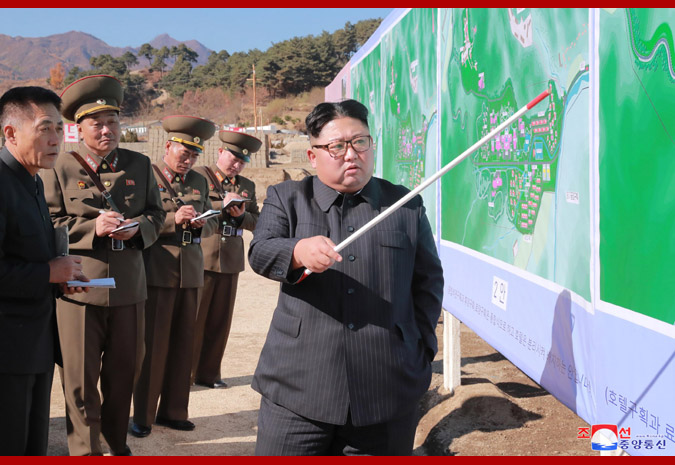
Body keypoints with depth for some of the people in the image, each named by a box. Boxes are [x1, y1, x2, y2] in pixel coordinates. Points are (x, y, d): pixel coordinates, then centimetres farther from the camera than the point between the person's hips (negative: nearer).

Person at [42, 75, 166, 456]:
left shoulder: (140, 165, 8)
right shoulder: (62, 169, -2)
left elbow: (156, 214, 13)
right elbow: (49, 224, -3)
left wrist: (138, 226, -10)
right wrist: (92, 227, -19)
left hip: (129, 288, 4)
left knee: (124, 373, 15)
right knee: (81, 377, 3)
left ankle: (118, 444, 34)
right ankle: (85, 451, 17)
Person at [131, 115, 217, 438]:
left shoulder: (199, 182, 15)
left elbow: (211, 223, 18)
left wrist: (201, 225, -5)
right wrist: (173, 219, -19)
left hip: (191, 273, 5)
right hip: (157, 271, -5)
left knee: (183, 344, 8)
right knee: (153, 344, -2)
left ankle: (173, 411, 19)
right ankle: (143, 416, 9)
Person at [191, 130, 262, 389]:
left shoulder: (247, 186, 15)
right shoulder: (198, 175, 1)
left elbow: (256, 221, 13)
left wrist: (242, 215, -9)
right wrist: (222, 205, -17)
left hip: (230, 261, 5)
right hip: (201, 258, -4)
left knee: (220, 321, 7)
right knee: (194, 319, 0)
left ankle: (208, 374, 16)